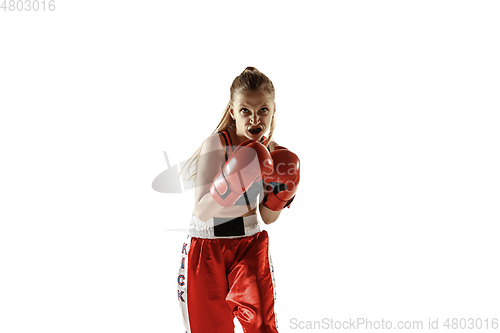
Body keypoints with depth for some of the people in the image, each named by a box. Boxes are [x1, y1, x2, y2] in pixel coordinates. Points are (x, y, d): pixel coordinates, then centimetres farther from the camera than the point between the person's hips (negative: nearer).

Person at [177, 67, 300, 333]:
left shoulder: (272, 152, -3)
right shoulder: (216, 144, -18)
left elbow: (267, 218, 7)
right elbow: (202, 212, -22)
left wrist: (280, 195, -12)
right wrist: (230, 183, -36)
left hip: (251, 244, 3)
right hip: (207, 248, -3)